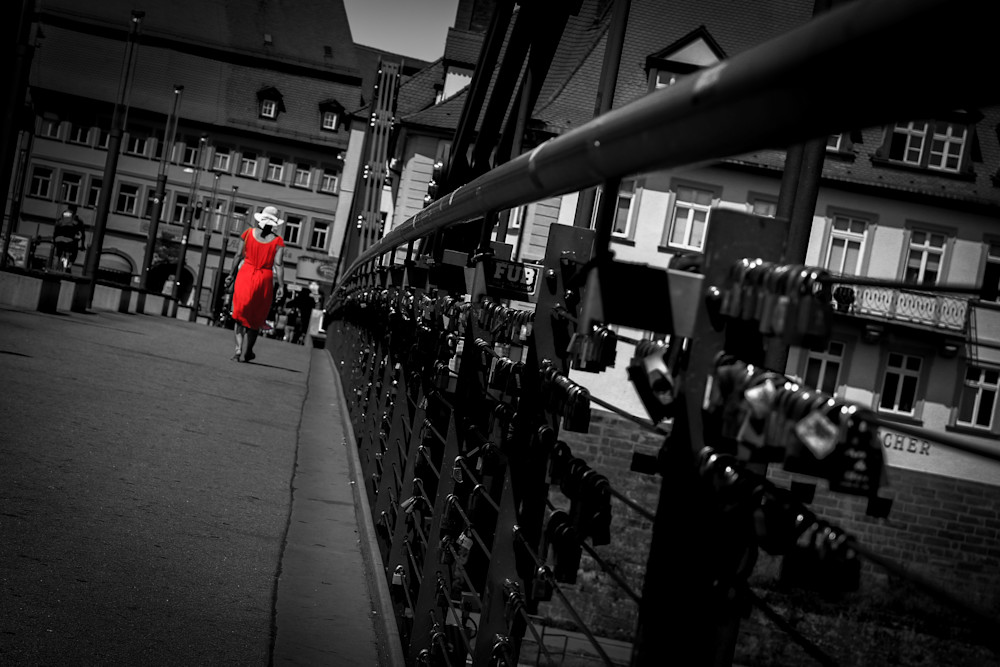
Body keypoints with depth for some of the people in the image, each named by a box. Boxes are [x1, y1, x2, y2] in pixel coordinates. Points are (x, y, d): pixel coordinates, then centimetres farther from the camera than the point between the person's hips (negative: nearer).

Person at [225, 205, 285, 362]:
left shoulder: (249, 233, 1)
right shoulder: (277, 241, -3)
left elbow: (239, 256, 4)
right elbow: (278, 264, -9)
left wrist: (232, 275, 13)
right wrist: (281, 286, -8)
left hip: (245, 274, 1)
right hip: (264, 279, 0)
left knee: (241, 314, 4)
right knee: (256, 318, 13)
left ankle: (238, 349, -12)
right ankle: (249, 352, 21)